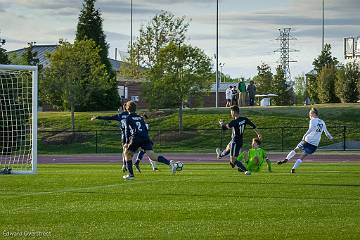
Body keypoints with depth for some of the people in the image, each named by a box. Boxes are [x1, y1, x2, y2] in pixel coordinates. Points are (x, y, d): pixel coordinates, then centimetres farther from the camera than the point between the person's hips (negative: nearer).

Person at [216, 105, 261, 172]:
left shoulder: (234, 122, -27)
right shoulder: (244, 119, -5)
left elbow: (224, 127, -18)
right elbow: (253, 126, 5)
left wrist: (221, 123, 5)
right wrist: (258, 134, 20)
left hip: (235, 142, -9)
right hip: (240, 141, 9)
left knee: (233, 160, -3)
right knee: (228, 147, 37)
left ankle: (245, 170, -9)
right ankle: (220, 155, 67)